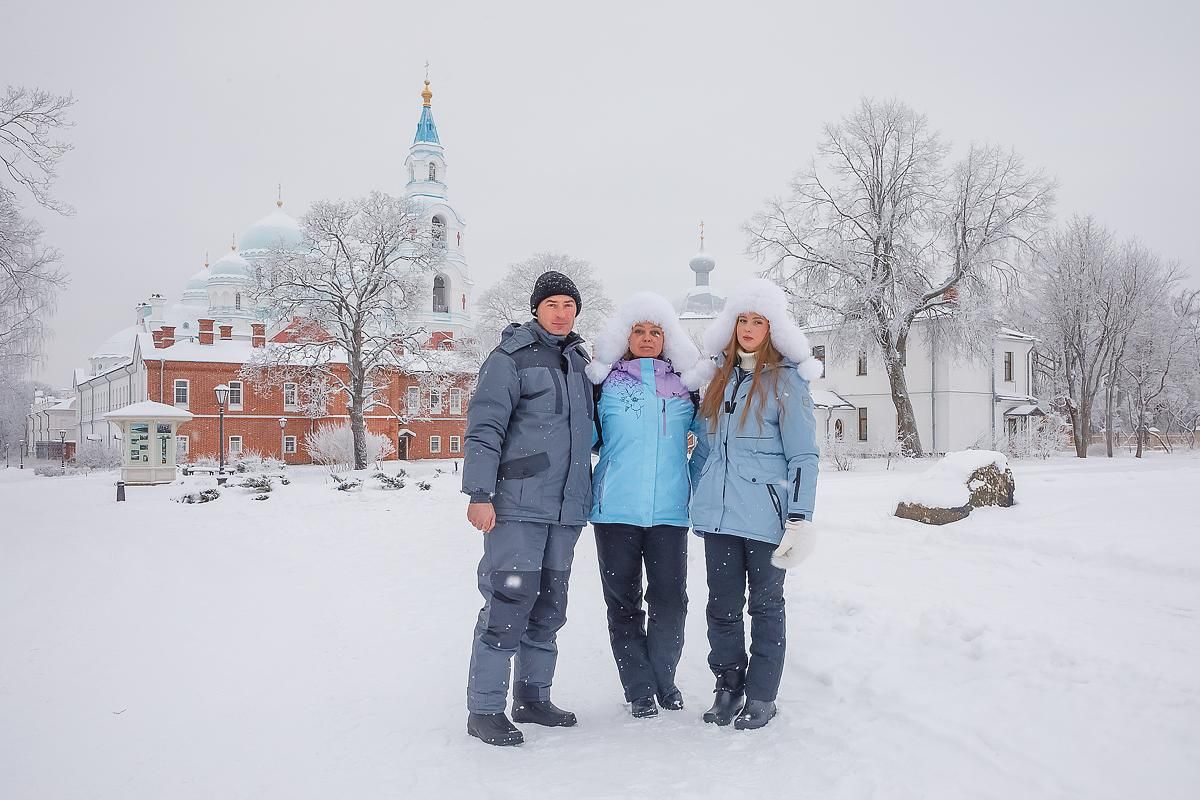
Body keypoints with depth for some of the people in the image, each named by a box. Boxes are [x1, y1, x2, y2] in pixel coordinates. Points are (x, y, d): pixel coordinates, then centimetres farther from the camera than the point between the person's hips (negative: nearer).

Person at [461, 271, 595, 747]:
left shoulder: (578, 361, 16)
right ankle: (484, 709, 3)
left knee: (549, 604, 12)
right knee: (509, 600, -8)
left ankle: (532, 698, 25)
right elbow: (483, 428, -11)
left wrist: (583, 494, 21)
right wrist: (480, 493, -17)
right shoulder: (511, 357, -5)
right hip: (518, 503, -7)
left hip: (566, 507, 7)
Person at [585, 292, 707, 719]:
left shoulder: (685, 385, 11)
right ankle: (639, 688, 19)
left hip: (669, 510, 1)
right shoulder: (606, 382, 5)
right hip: (616, 508, -1)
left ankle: (664, 678, 25)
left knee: (670, 602, 4)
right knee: (623, 603, 6)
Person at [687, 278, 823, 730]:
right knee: (722, 606, 9)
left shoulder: (787, 381, -4)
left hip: (766, 517, -4)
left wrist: (800, 519, -14)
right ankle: (728, 688, 26)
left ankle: (761, 697, 20)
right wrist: (694, 495, 18)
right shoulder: (719, 378, 12)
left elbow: (803, 455, -7)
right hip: (719, 514, 5)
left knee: (765, 605, 8)